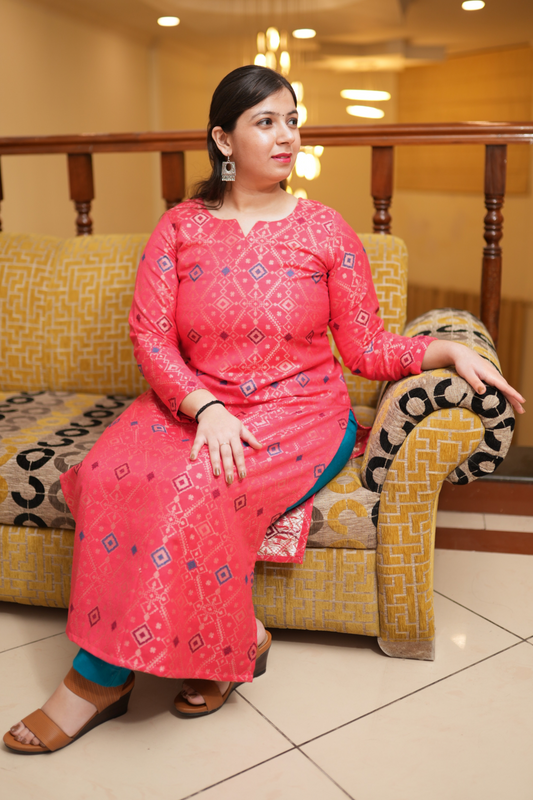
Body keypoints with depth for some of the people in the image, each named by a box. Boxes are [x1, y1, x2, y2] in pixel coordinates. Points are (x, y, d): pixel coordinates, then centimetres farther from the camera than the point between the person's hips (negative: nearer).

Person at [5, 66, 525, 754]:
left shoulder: (324, 230, 3)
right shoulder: (180, 228, 6)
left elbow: (366, 349, 4)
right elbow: (150, 336, -4)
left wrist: (449, 349, -12)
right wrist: (205, 408, -20)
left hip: (299, 412, -2)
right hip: (193, 404, 3)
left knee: (191, 488, -29)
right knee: (111, 471, -26)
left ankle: (100, 676, -7)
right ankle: (237, 639, -11)